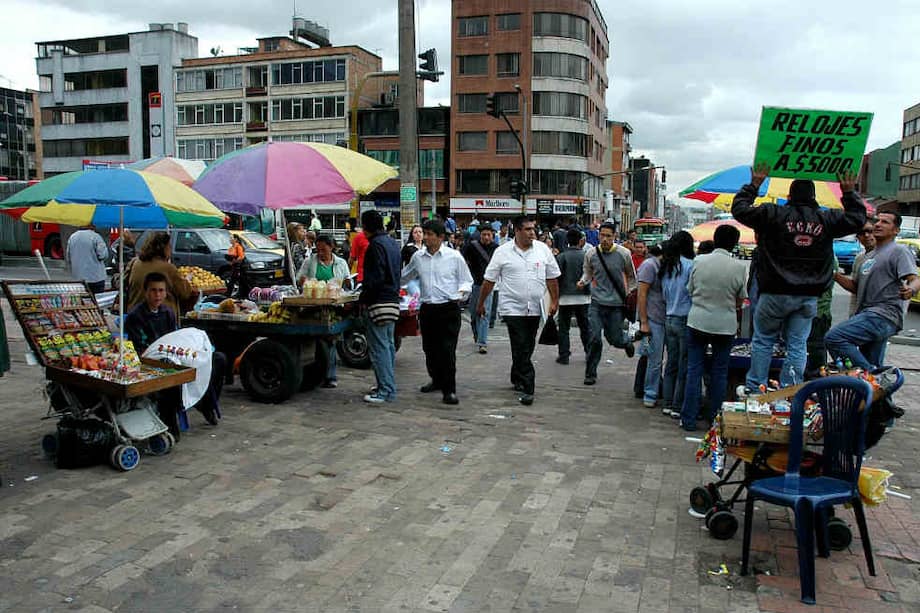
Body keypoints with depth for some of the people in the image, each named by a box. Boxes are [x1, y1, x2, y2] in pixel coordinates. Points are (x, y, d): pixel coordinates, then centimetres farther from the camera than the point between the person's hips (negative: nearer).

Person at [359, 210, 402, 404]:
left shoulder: (376, 245, -14)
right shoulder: (392, 243, 14)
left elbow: (376, 278, -21)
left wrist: (362, 298, -14)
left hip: (379, 301, -10)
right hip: (393, 299, 10)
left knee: (378, 347, -6)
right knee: (388, 344, 15)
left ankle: (385, 390, -5)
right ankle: (389, 385, 23)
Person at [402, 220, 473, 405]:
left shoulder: (454, 256, -2)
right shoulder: (418, 257, 9)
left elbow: (467, 280, 5)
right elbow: (404, 277, 25)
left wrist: (461, 293, -11)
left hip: (449, 309, -4)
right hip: (427, 309, 5)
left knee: (447, 350, -8)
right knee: (429, 348, 14)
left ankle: (449, 390, -2)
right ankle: (437, 380, 34)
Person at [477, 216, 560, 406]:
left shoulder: (543, 249, 5)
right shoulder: (503, 252, -4)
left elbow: (552, 278, 10)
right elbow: (489, 280, 2)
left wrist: (555, 301, 6)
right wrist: (481, 303, 5)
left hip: (535, 309, 4)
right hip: (513, 308, -4)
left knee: (527, 348, 14)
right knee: (521, 349, -8)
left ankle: (517, 379, 34)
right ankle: (527, 389, -6)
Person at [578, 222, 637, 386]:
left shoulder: (623, 254, -4)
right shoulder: (591, 253, -1)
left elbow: (631, 276, 10)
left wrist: (628, 294, 7)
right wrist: (583, 281, -8)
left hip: (616, 304, 0)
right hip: (597, 303, 1)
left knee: (615, 339, 6)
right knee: (595, 339, -7)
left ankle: (626, 342, 44)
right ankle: (590, 373, 9)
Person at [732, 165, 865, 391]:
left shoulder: (772, 214, -7)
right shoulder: (827, 220, 3)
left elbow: (739, 209, 0)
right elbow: (857, 218, 20)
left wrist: (754, 185, 8)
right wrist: (849, 193, 26)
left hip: (775, 293, -3)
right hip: (809, 296, 3)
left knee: (763, 340, 9)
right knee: (797, 345, 8)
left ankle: (754, 388, 13)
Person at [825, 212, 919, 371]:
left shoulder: (899, 251, -2)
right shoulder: (869, 256, 25)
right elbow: (856, 288, 28)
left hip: (882, 316, -9)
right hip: (868, 316, 9)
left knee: (834, 338, -26)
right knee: (872, 365, 13)